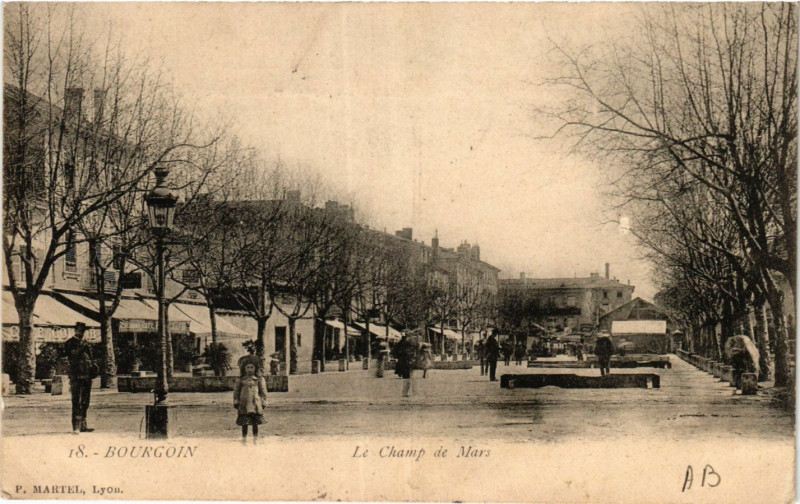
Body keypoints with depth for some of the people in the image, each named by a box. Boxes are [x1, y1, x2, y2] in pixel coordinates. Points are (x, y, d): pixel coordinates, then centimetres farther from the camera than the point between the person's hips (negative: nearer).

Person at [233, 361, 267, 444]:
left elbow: (263, 391, 6)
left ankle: (255, 440, 13)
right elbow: (236, 391, 9)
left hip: (255, 404, 0)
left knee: (255, 423, 4)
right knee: (244, 423, 4)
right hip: (244, 405, 1)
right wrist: (236, 402, 4)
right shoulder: (241, 380, 5)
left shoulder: (259, 379, 3)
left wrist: (263, 402, 3)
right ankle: (244, 438, 15)